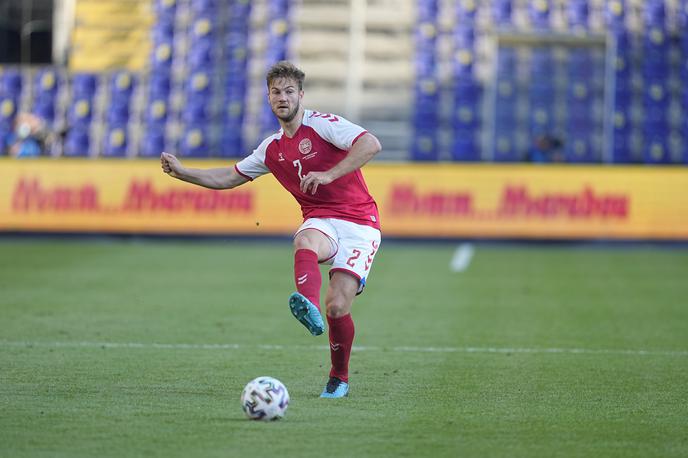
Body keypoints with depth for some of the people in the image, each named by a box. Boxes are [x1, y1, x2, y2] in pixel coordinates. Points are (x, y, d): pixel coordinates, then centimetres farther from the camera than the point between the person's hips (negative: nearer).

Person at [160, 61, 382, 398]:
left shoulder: (322, 124, -5)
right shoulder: (272, 149, 15)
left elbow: (371, 144, -19)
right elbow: (229, 177, 26)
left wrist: (329, 174, -26)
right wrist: (182, 172, 18)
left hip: (359, 223, -4)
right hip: (320, 221, 4)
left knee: (337, 306, -17)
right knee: (305, 244, -36)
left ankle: (339, 379, 8)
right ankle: (309, 307, -65)